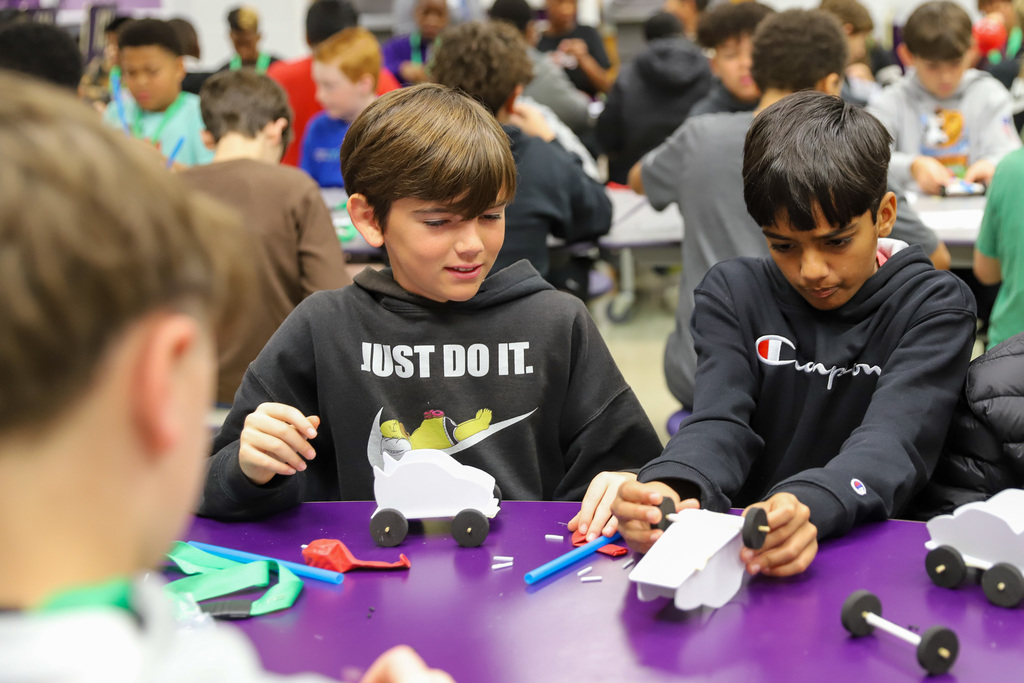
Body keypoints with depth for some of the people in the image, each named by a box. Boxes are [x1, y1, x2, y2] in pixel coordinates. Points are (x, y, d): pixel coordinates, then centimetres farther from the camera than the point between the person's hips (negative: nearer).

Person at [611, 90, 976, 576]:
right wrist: (670, 488, -31)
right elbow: (720, 424, -6)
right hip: (741, 553, 1)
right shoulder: (733, 293, 7)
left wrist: (808, 507, -39)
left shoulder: (934, 305, -1)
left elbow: (893, 441, -16)